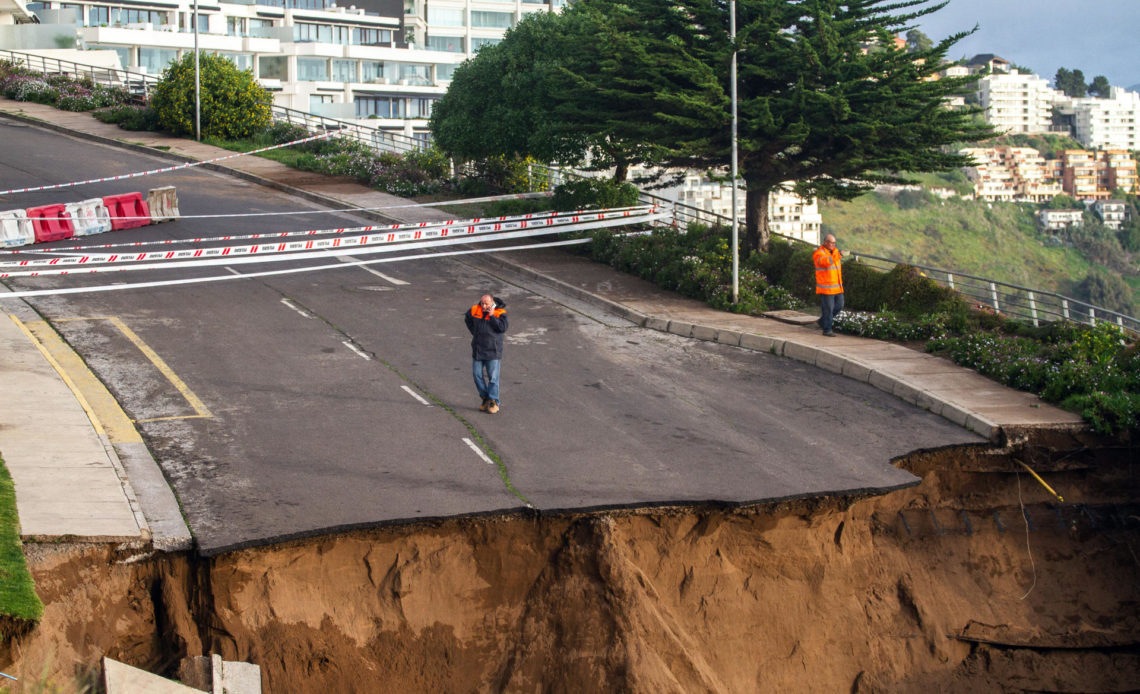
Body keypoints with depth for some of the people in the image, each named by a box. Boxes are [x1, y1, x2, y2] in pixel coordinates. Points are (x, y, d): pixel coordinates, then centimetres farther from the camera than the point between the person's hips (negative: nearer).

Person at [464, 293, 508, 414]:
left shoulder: (500, 312, -9)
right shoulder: (474, 310, 2)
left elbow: (503, 328, -20)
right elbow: (467, 319, 22)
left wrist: (492, 316, -22)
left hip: (493, 350, -5)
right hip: (477, 349, 5)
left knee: (493, 377, -4)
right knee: (477, 374, 7)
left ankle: (494, 402, 5)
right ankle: (485, 398, 21)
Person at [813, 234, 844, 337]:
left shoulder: (834, 251, 11)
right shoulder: (819, 253, -13)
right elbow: (826, 261, -35)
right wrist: (837, 255, -49)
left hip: (837, 287, 8)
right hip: (826, 288, -8)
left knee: (839, 305, 11)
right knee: (828, 308, -3)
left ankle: (823, 321, 28)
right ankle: (827, 330, 7)